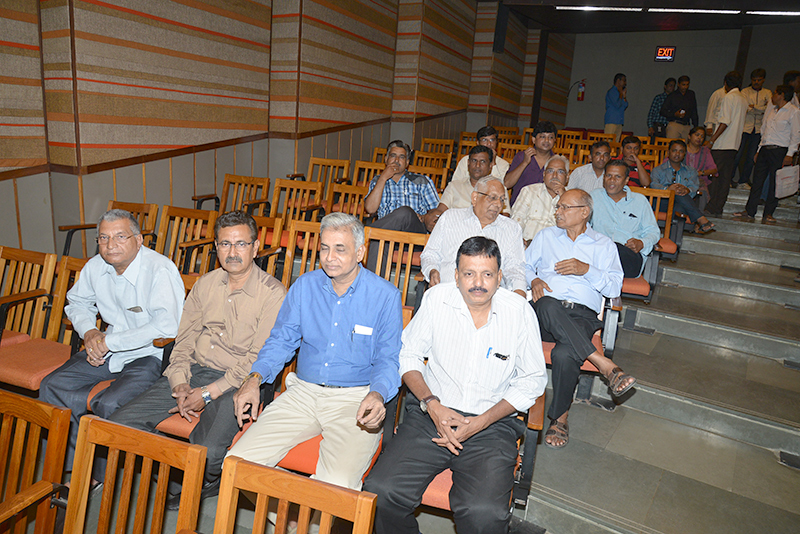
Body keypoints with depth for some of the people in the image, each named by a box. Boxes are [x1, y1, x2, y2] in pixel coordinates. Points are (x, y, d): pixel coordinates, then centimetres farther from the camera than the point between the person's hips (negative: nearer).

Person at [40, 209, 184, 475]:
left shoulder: (160, 270, -21)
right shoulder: (96, 267, 3)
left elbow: (167, 326, -31)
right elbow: (77, 301, 24)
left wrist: (110, 341, -24)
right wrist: (89, 331, 2)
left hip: (150, 354, -8)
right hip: (108, 350, 8)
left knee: (109, 405, -27)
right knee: (51, 386, -4)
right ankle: (71, 466, 7)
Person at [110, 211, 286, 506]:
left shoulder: (272, 294, -11)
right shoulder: (205, 284, 9)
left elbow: (258, 359, -14)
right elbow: (185, 339, 11)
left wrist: (208, 393, -16)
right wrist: (180, 384, -5)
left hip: (237, 382, -6)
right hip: (194, 371, 6)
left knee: (207, 451, -27)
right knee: (122, 422, -7)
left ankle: (206, 481, 11)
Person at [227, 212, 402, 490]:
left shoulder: (386, 296, -5)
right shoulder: (304, 285, 7)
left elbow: (387, 360, -3)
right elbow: (281, 340, 14)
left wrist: (377, 395, -25)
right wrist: (254, 378, -4)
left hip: (356, 399, -4)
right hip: (303, 392, 4)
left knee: (338, 486, -25)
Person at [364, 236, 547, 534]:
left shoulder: (520, 312, -4)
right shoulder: (436, 299, -1)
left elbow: (532, 381, 2)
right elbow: (408, 355, 8)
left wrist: (481, 422, -9)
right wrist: (431, 404, -9)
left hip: (493, 424, -1)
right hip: (431, 414, 2)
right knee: (380, 490, -18)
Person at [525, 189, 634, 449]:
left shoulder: (604, 245, 20)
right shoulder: (546, 236, 26)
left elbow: (614, 288, 9)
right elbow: (523, 265, 22)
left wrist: (586, 270, -5)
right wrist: (534, 280, 1)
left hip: (581, 315, -1)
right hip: (544, 315, 2)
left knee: (564, 355, -35)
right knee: (548, 305, -39)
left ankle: (560, 417, -13)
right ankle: (606, 366, -37)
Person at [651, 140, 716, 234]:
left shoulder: (690, 172, 29)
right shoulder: (658, 170, 21)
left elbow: (694, 187, 6)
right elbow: (653, 185, -3)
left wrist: (687, 190, -23)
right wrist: (668, 189, -27)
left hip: (682, 202, 3)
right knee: (676, 192, -34)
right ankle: (701, 220, -46)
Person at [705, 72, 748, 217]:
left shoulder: (729, 97, -9)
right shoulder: (743, 100, 17)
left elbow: (725, 122, -17)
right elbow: (740, 123, 19)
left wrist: (712, 140, -17)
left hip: (722, 145, -8)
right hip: (734, 145, 8)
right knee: (726, 177, 8)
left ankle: (711, 208, -5)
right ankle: (719, 208, 10)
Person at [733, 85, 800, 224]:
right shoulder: (771, 109, 17)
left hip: (779, 151, -6)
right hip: (765, 149, 7)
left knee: (775, 183, -2)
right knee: (757, 181, 5)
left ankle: (768, 214, 5)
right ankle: (749, 212, 8)